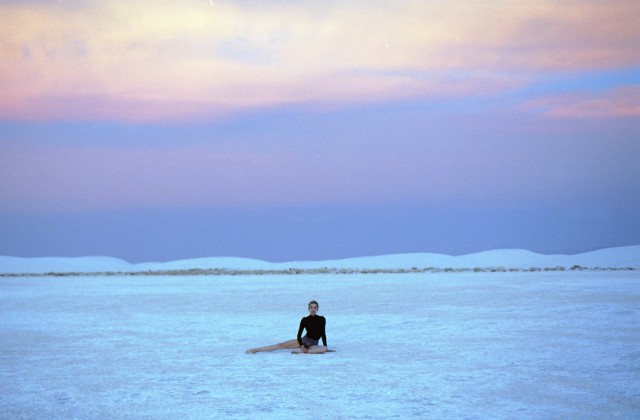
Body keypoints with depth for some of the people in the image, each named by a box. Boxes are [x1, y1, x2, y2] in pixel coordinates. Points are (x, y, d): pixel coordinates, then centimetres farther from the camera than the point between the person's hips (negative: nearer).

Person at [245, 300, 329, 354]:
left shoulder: (322, 319, -3)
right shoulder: (305, 320, -5)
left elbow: (323, 333, 5)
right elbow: (299, 335, -5)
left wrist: (326, 346, 1)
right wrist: (302, 346, -17)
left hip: (313, 345, 0)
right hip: (303, 341, 0)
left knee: (324, 349, -35)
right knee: (281, 345, -14)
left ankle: (299, 351, -36)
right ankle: (255, 349, -16)